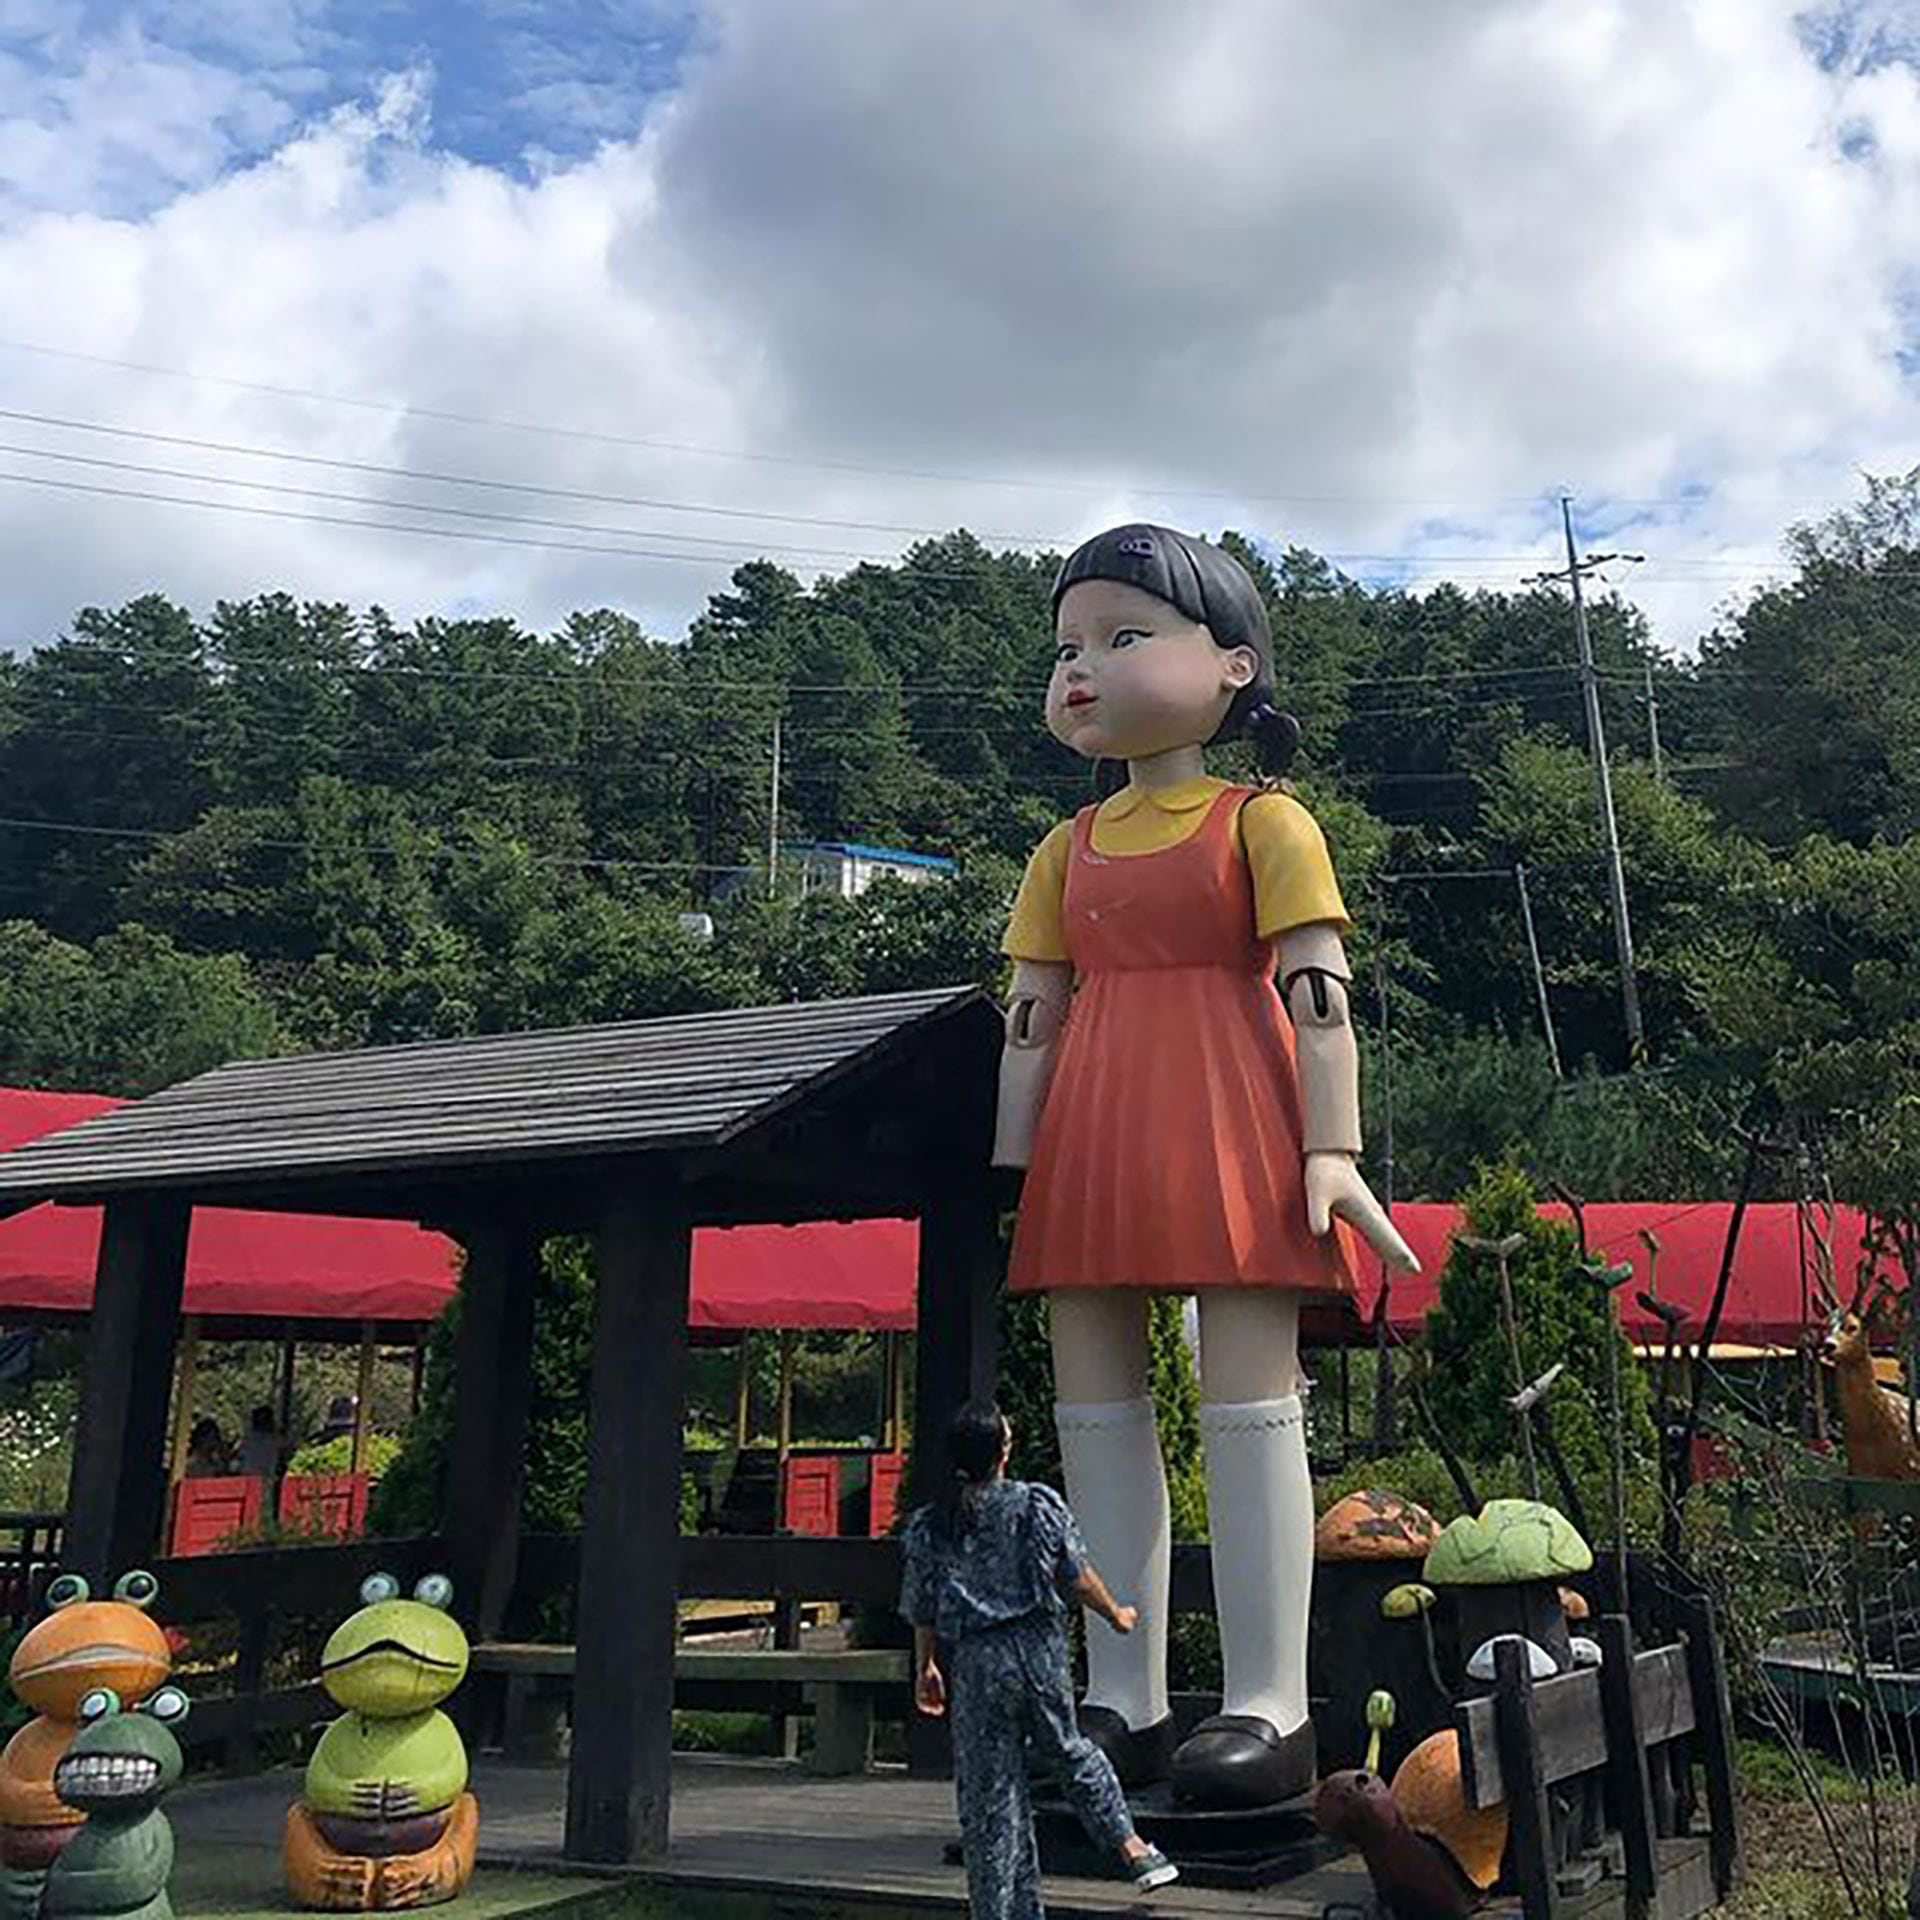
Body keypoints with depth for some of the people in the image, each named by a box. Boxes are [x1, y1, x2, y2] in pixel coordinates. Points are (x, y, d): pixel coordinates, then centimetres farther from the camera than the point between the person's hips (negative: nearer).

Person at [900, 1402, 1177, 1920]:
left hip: (975, 1663, 0)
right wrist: (1116, 1614, 18)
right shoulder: (1039, 1505, -6)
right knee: (1068, 1750, 25)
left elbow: (923, 1612, 4)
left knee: (988, 1795, 8)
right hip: (1038, 1648, 0)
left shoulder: (929, 1527, -2)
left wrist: (925, 1669, 19)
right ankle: (1130, 1845, 24)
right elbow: (1078, 1578, 0)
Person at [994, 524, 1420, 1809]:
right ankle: (1125, 1701, 15)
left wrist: (1331, 1151, -14)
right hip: (1094, 1146, 6)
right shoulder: (1067, 851, 16)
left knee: (1248, 1400, -6)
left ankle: (1270, 1706, 2)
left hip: (1227, 1132, -6)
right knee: (1093, 1403, 5)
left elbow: (1320, 1000, -6)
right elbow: (1033, 1019, 14)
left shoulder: (1263, 823, 1)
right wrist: (1009, 1170, 9)